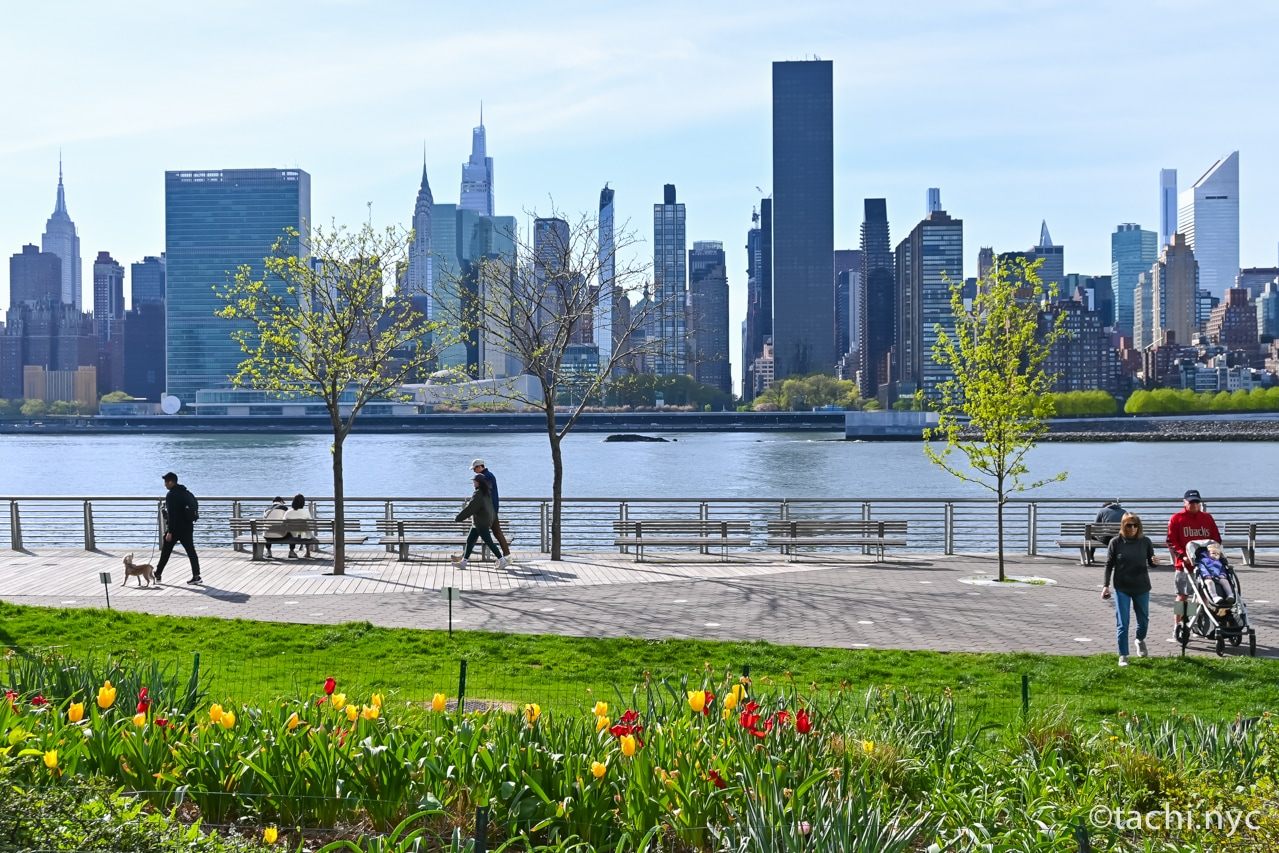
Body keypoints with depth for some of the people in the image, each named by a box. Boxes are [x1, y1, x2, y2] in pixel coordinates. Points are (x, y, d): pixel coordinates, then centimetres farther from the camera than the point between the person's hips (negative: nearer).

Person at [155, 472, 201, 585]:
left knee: (165, 552, 6)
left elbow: (171, 515, -19)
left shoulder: (171, 495, -13)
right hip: (188, 527, 7)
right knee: (191, 551, 3)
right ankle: (196, 576, -3)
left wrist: (169, 532, -19)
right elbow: (193, 511, 18)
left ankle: (157, 575, 16)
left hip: (175, 528, -7)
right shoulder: (187, 493, 13)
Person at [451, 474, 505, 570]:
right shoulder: (486, 493, 7)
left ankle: (501, 560, 2)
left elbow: (470, 508, -20)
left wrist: (458, 518, -15)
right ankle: (464, 561, 14)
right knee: (470, 540, 11)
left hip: (482, 524, -10)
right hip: (477, 523, 10)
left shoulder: (478, 495, -20)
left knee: (489, 542, -4)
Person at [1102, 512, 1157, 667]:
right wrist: (1106, 585, -6)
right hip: (1122, 588, -2)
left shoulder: (1145, 541, -2)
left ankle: (1140, 640, 47)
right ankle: (1123, 656, 5)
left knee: (1143, 620, 16)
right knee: (1122, 623, -3)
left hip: (1142, 587, 2)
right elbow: (1109, 565, 0)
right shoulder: (1116, 542, -6)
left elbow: (1151, 562, 5)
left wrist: (1154, 561, -19)